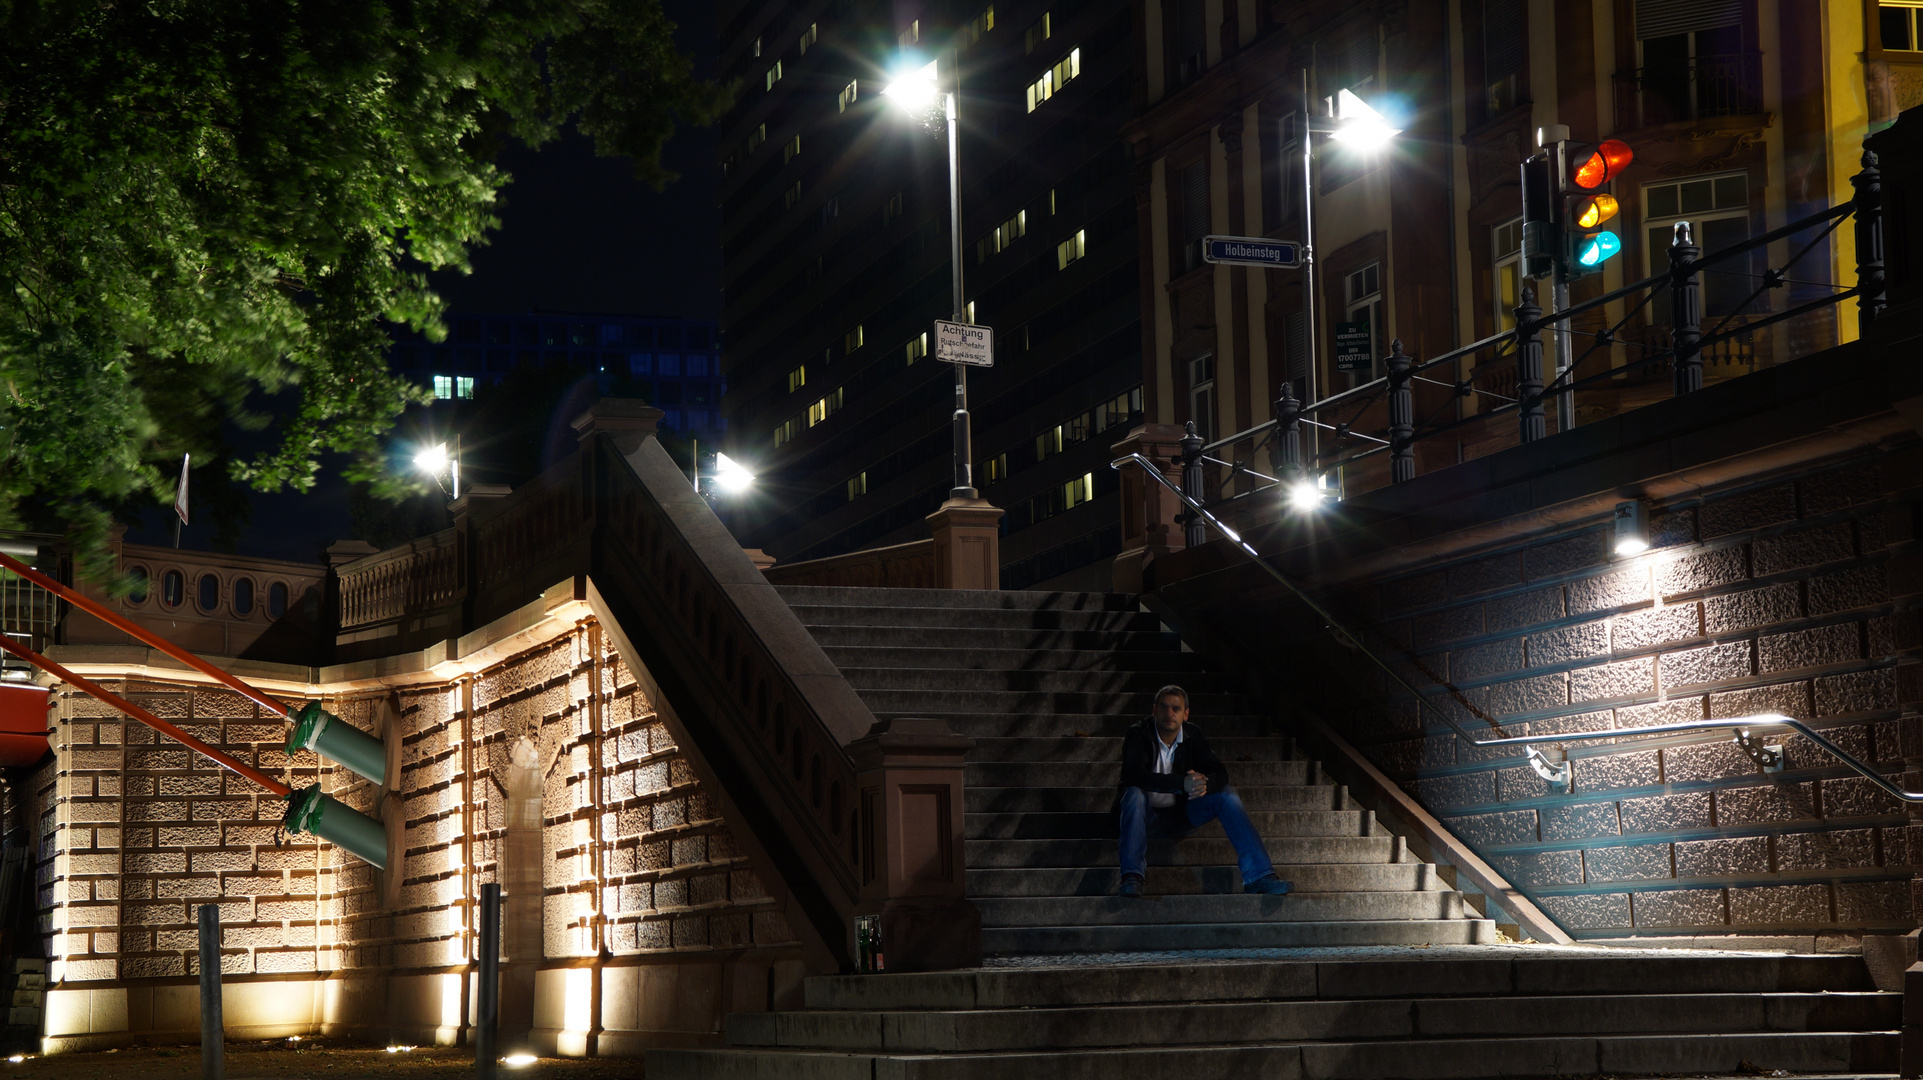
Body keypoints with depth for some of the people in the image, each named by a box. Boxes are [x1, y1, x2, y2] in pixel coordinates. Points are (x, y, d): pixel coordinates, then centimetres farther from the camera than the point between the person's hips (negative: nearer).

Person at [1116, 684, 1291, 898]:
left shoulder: (1193, 735, 1)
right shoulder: (1138, 735, -11)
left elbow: (1220, 773, -7)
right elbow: (1133, 774, -29)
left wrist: (1204, 785, -33)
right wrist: (1182, 783, -40)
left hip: (1181, 816, 4)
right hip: (1148, 816, -4)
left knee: (1226, 795, -16)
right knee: (1134, 794, -35)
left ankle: (1257, 875, -24)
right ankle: (1132, 877, -45)